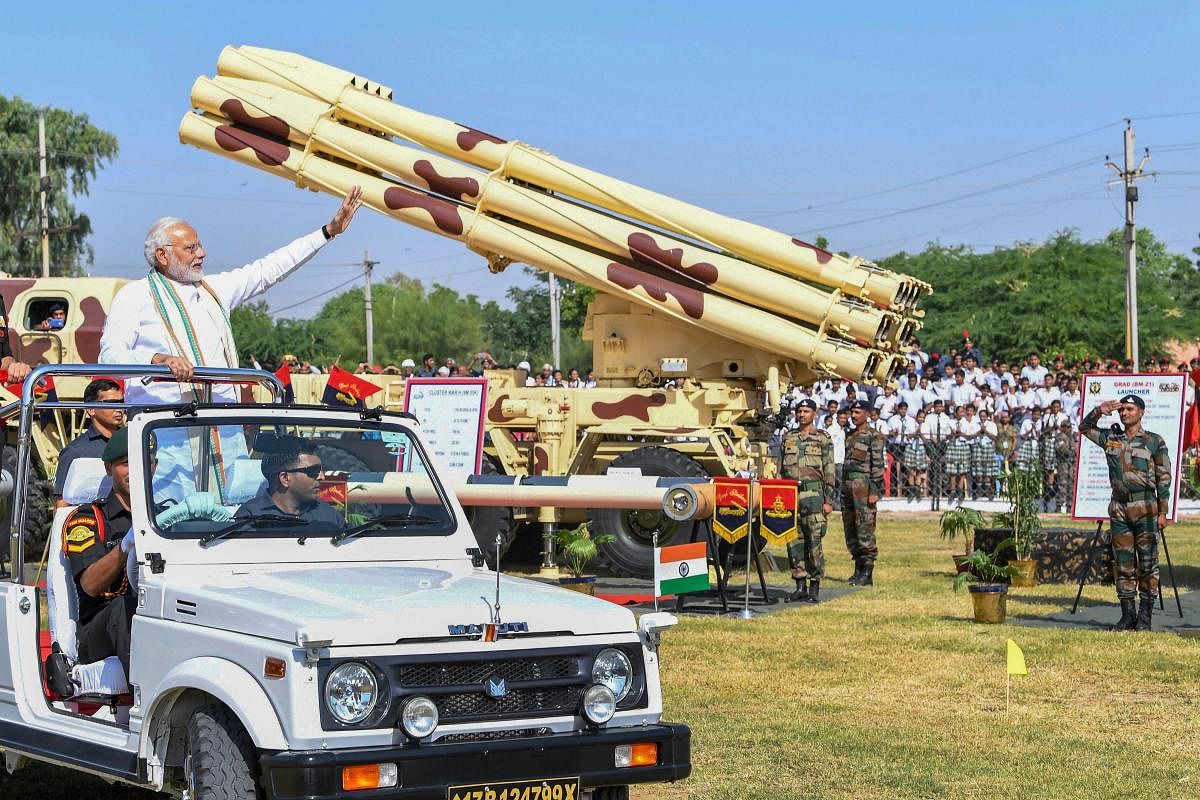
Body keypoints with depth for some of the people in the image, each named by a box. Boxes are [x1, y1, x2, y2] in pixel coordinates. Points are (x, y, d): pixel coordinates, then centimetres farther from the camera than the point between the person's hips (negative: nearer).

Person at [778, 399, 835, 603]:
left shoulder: (823, 439, 2)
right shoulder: (788, 438, 14)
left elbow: (829, 474, 0)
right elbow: (780, 470, 16)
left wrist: (829, 501, -7)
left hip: (813, 495, -4)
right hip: (790, 495, 4)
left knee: (814, 542, -4)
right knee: (794, 541, 4)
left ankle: (815, 587, 3)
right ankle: (800, 586, 11)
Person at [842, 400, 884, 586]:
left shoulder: (874, 437, -5)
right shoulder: (849, 435, 18)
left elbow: (878, 466, -10)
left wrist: (874, 492, -16)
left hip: (864, 487, -8)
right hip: (847, 486, 8)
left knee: (865, 529, -9)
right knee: (850, 529, 8)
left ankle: (867, 575, -8)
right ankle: (858, 569, 16)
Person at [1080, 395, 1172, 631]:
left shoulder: (1154, 441, 1)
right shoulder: (1111, 439, 12)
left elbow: (1164, 479, 0)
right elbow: (1084, 428, 21)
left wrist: (1163, 511, -5)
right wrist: (1099, 411, 3)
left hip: (1145, 507, -4)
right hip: (1118, 508, 4)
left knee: (1147, 564, -2)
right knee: (1124, 564, 5)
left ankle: (1145, 617, 3)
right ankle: (1127, 615, 10)